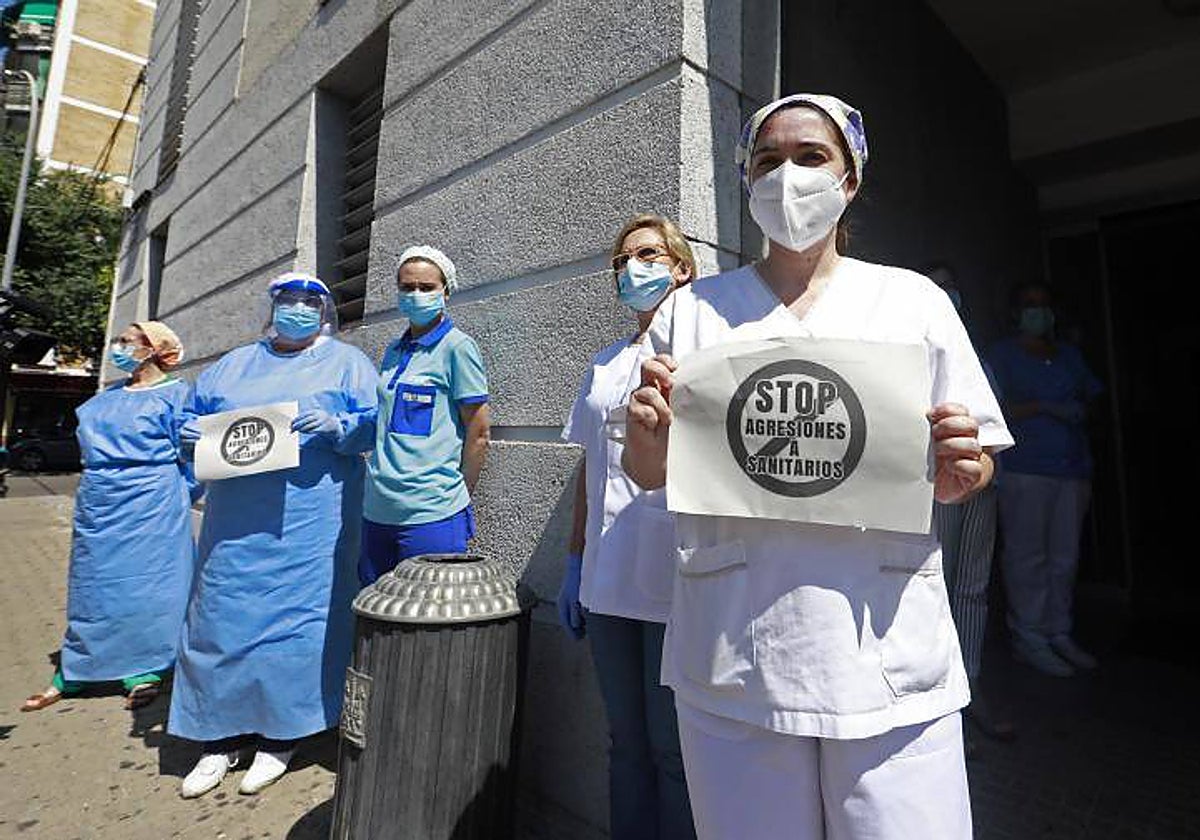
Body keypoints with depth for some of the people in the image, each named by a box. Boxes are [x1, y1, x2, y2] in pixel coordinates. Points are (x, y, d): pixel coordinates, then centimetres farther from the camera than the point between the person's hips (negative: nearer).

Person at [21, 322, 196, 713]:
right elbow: (90, 448, 26)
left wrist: (175, 499, -9)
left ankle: (144, 671, 12)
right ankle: (70, 675, 25)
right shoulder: (106, 398, 16)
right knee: (92, 584, 13)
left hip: (148, 509, -7)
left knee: (146, 583, 0)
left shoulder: (175, 395, -5)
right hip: (99, 508, 7)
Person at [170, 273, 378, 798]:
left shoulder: (346, 363, 7)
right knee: (222, 616, 6)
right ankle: (220, 740, 23)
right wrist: (193, 433, 2)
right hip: (235, 522, 4)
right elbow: (192, 414, 24)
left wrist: (335, 425, -21)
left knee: (296, 617, -1)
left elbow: (374, 426, -2)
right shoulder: (233, 364, 21)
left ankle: (279, 738, 17)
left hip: (310, 523, -4)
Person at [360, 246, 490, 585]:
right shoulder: (394, 351, 14)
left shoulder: (457, 347, -7)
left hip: (431, 514, -7)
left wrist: (458, 499, -3)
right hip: (377, 510, 7)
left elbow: (478, 433, -8)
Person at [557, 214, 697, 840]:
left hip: (678, 587, -5)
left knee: (674, 749, 8)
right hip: (607, 584, 5)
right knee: (626, 742, 18)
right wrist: (575, 564, 15)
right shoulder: (605, 363, 16)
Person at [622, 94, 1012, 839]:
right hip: (732, 661, 0)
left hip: (890, 658, 1)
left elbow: (974, 469, 11)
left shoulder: (914, 299, 8)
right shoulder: (694, 308, 7)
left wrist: (957, 472, -11)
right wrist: (649, 433, -14)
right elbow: (648, 474, 7)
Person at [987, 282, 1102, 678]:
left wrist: (1080, 411, -1)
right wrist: (1044, 408, -13)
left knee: (1065, 556, 9)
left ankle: (1059, 633, 19)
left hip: (1072, 469, 6)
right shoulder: (1002, 354, 4)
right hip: (1025, 470, -6)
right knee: (1027, 555, -5)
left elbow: (1093, 398, 20)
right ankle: (1028, 638, 3)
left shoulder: (1070, 354, 22)